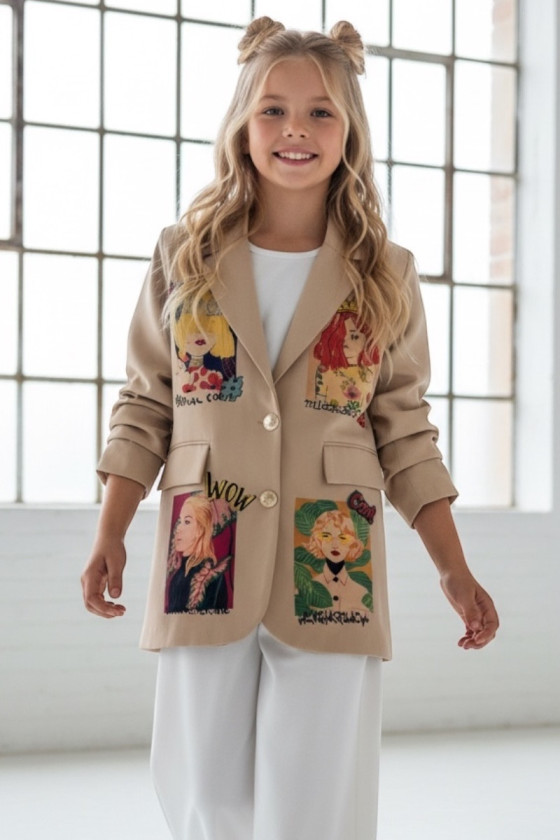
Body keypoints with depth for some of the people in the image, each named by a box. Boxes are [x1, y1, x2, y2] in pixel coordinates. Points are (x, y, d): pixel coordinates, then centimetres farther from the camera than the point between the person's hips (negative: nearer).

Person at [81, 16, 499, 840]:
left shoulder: (385, 275, 5)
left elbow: (404, 433, 8)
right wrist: (109, 538, 0)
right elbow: (144, 407, 9)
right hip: (205, 564, 1)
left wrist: (454, 570, 3)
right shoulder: (184, 255, 6)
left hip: (330, 574, -1)